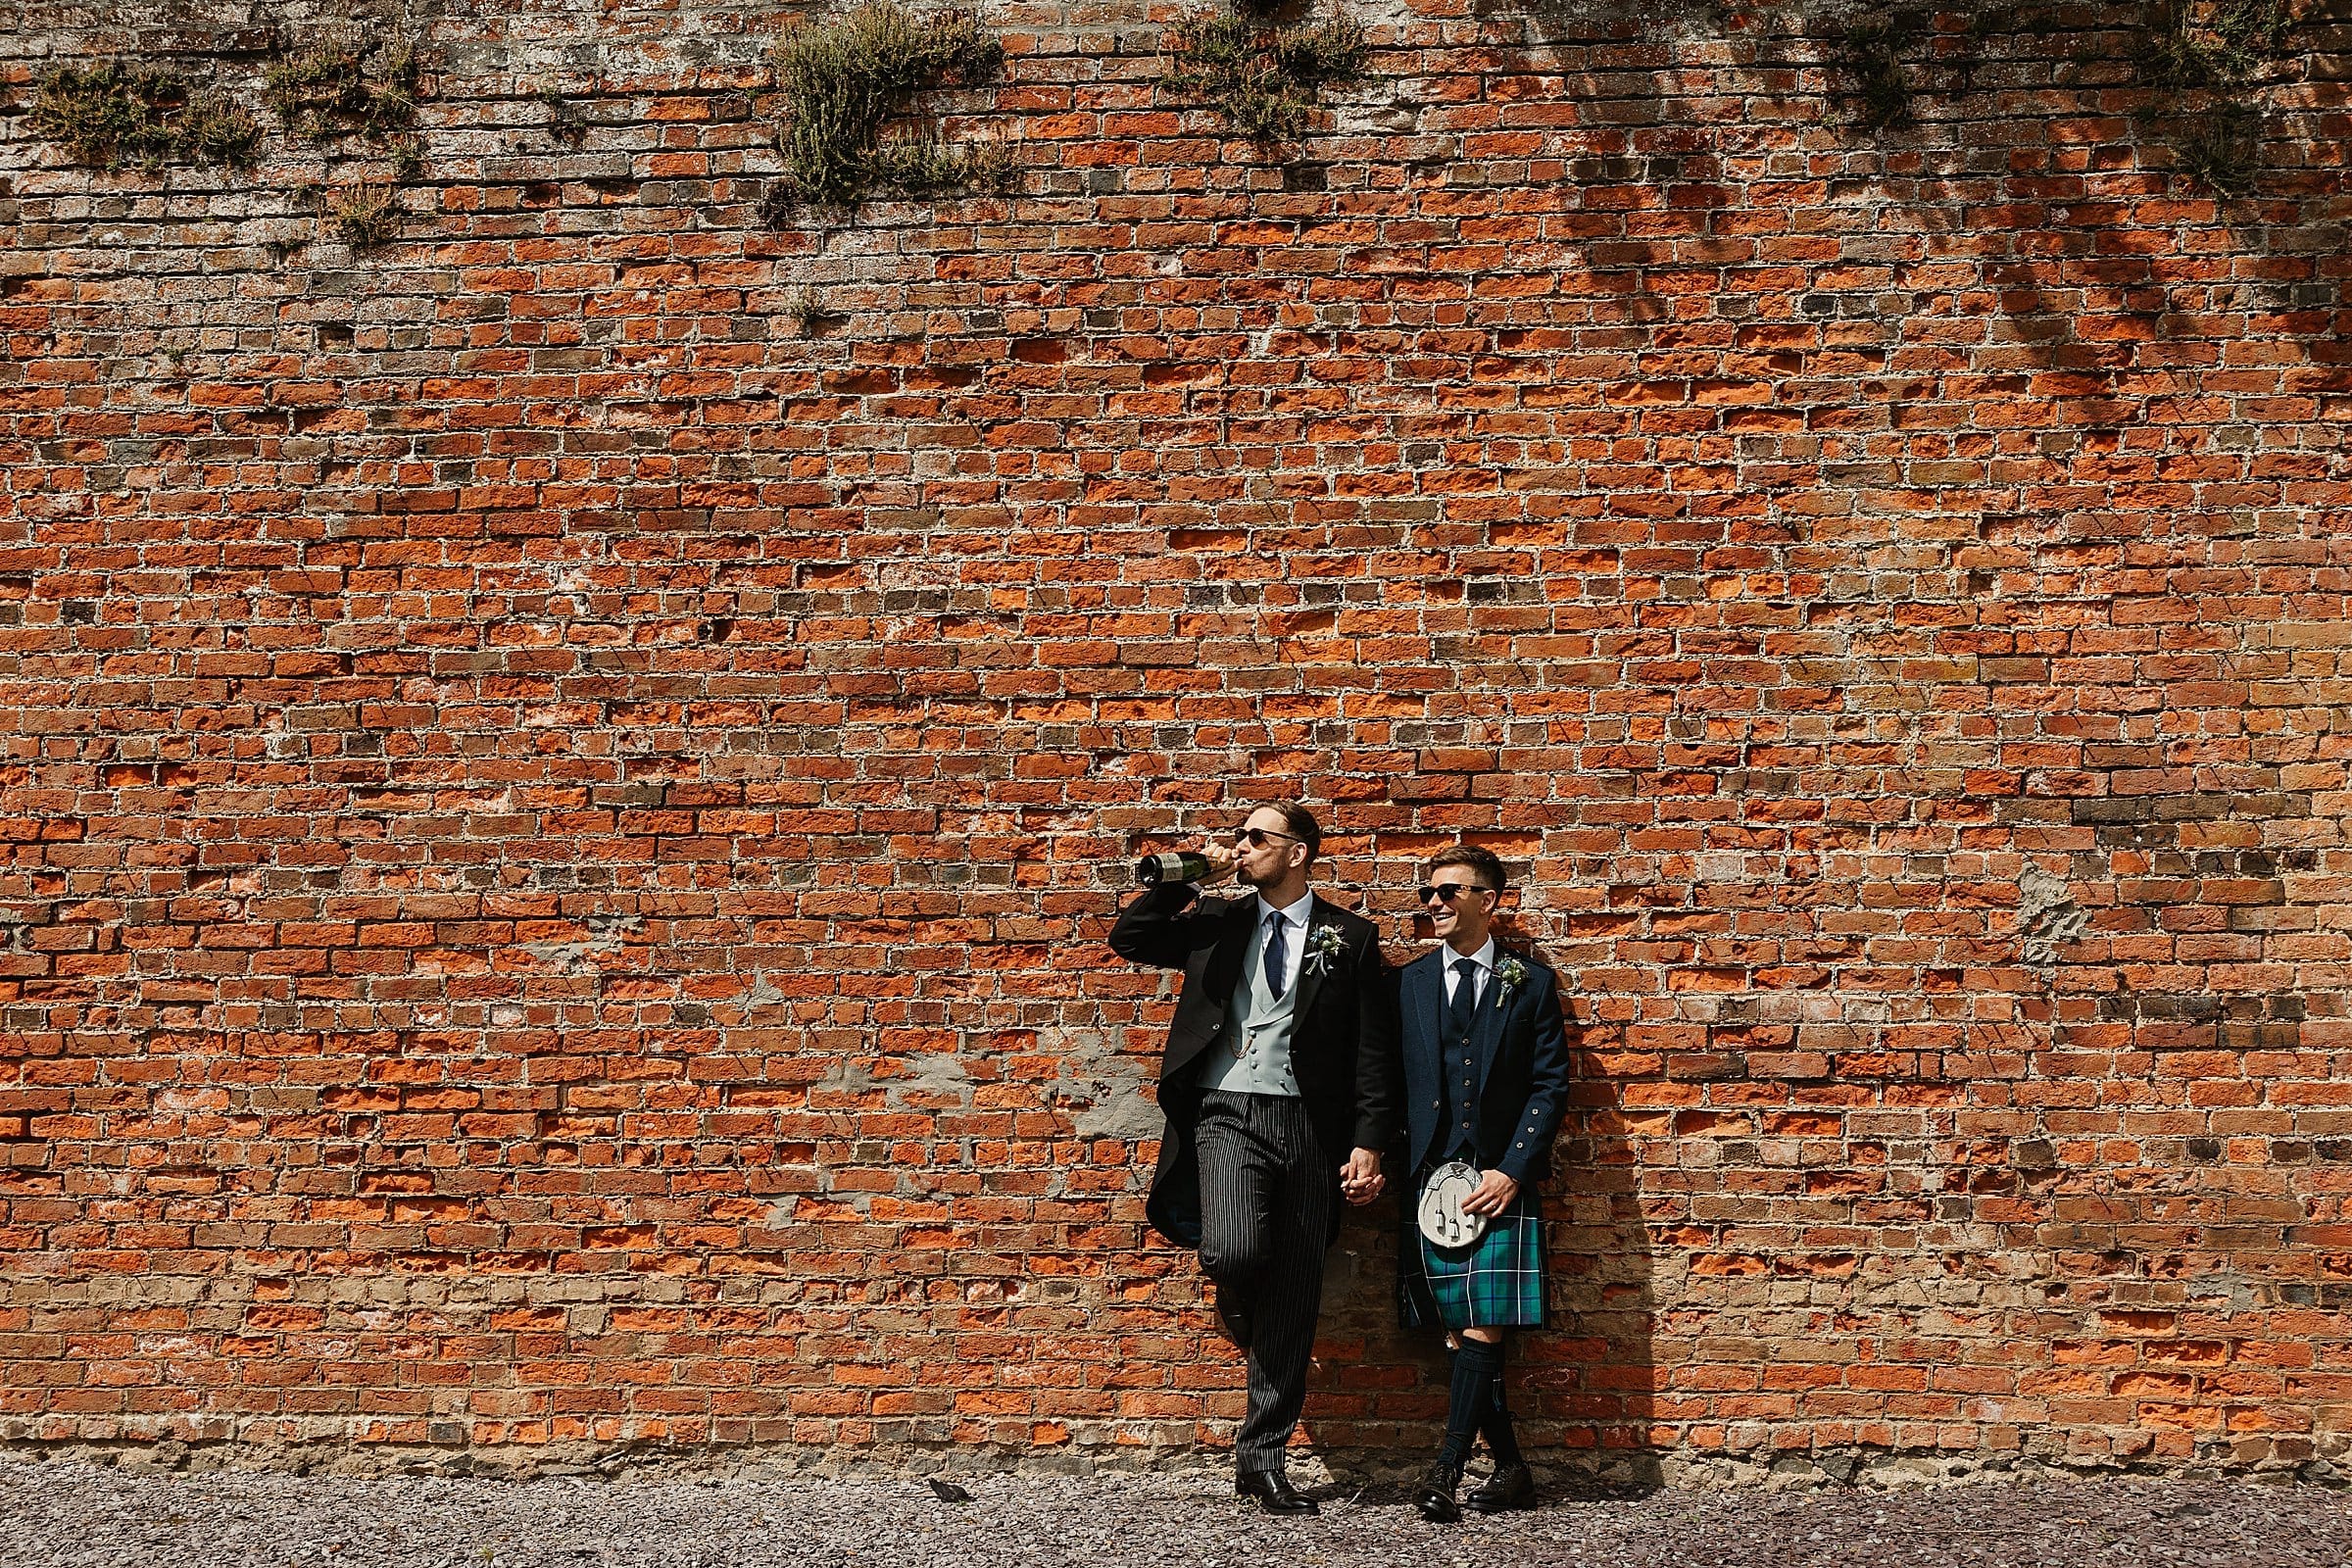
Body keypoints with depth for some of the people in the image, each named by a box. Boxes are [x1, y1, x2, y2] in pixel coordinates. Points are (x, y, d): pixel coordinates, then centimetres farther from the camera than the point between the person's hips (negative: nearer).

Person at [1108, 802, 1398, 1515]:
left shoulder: (1349, 938, 6)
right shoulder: (1216, 921, 13)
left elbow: (1373, 1051, 4)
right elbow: (1128, 938, 7)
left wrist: (1368, 1144, -5)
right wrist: (1189, 877, 2)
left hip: (1306, 1125, 0)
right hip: (1226, 1114, 0)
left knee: (1294, 1297, 3)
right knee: (1236, 1250, -27)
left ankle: (1263, 1456, 15)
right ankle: (1239, 1315, 11)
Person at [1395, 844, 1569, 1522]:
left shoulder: (1530, 983, 6)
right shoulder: (1408, 982, 11)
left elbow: (1550, 1084, 2)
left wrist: (1512, 1170, -8)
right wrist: (1399, 1167, -2)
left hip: (1499, 1182, -2)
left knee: (1483, 1328, -9)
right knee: (1458, 1333, 2)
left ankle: (1447, 1469, -4)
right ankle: (1511, 1470, 12)